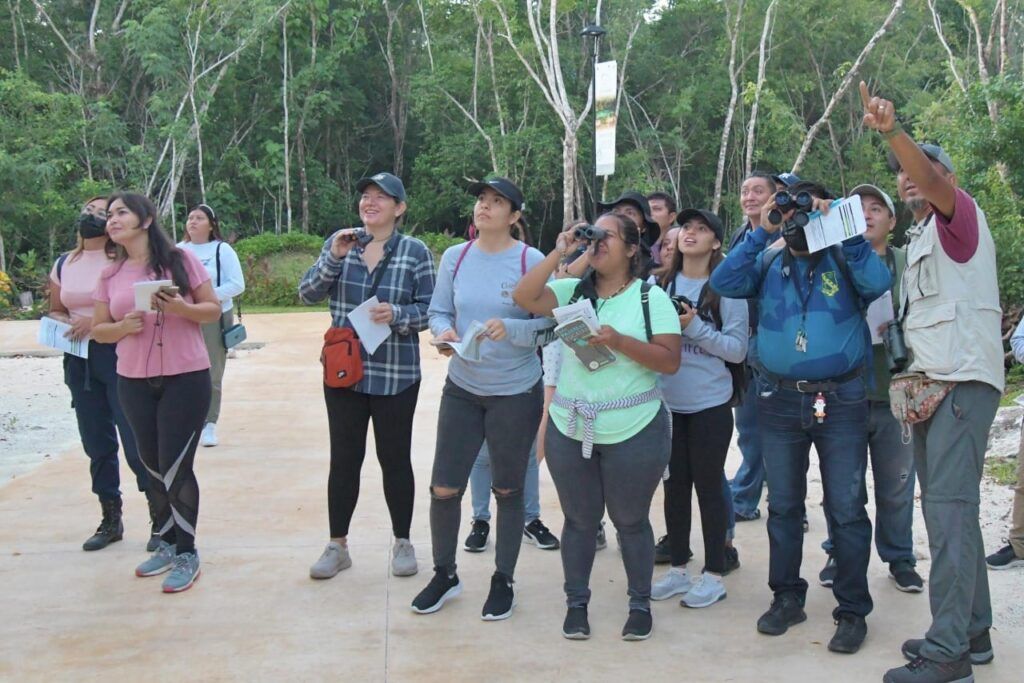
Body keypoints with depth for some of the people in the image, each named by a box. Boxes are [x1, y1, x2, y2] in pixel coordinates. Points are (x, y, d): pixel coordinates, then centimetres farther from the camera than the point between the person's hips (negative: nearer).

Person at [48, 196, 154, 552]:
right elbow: (55, 311, 19)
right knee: (97, 444, 11)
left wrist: (97, 321, -21)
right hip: (78, 361, 6)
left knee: (137, 440, -6)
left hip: (119, 357, -6)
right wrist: (65, 324, -3)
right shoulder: (63, 264, 11)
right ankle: (110, 519, 23)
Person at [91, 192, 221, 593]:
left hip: (186, 378, -4)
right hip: (134, 383, 4)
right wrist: (122, 326, -13)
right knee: (154, 466, 12)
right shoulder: (110, 276, 6)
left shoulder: (181, 260, -5)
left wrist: (183, 309, -22)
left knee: (176, 467, -4)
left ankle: (187, 555, 9)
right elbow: (99, 330, 9)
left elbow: (213, 309, -2)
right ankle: (167, 544, 28)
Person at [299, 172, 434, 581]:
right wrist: (334, 257, -16)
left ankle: (402, 543, 23)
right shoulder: (339, 243, 5)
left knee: (395, 459, 7)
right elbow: (308, 294, -2)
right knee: (344, 459, 8)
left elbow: (429, 310, -1)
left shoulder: (415, 251, -2)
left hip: (396, 376, -2)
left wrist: (397, 314, -21)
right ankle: (337, 546, 20)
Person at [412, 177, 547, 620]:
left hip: (516, 392, -3)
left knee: (508, 490, 11)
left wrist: (509, 329, -27)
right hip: (462, 388, 3)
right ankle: (445, 574, 26)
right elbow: (438, 312, 6)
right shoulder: (455, 257, 1)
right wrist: (443, 332, -16)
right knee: (444, 488, 4)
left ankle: (503, 581, 28)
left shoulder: (531, 261, -10)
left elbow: (547, 325, -10)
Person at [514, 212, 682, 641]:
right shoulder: (572, 291, 6)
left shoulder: (651, 297, -3)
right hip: (569, 429, 3)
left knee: (631, 521, 9)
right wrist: (559, 253, -9)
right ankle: (576, 603, 26)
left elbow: (670, 361, -9)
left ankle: (640, 604, 25)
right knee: (580, 520, 12)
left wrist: (618, 341, -20)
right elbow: (523, 298, -9)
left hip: (633, 432, -3)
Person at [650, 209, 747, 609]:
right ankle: (678, 568, 24)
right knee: (675, 485, 12)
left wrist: (694, 327, -18)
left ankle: (714, 575, 16)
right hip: (666, 400, 3)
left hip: (709, 403, -3)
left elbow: (738, 350, -10)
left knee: (708, 486, 4)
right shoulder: (658, 284, 4)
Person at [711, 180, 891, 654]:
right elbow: (724, 283, -8)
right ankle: (786, 597, 27)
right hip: (780, 400, 3)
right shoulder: (768, 262, 7)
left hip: (840, 400, -3)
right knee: (782, 505, 12)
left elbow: (879, 282, -19)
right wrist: (761, 232, -12)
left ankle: (852, 610, 13)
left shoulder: (844, 259, 0)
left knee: (846, 509, 2)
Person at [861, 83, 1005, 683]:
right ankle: (973, 631, 19)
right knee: (948, 508, 11)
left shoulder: (961, 213, -2)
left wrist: (893, 131, -40)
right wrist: (914, 373, 12)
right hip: (930, 382, 10)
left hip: (963, 380, -10)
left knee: (949, 506, -15)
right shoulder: (919, 239, 24)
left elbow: (936, 182, -25)